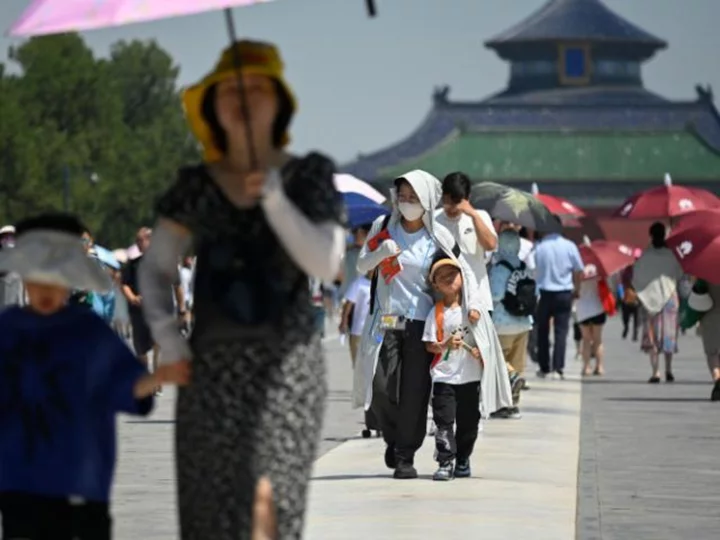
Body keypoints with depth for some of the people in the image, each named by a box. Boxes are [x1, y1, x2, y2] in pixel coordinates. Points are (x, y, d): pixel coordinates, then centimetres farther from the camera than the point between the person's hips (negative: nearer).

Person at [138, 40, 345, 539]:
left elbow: (327, 266, -10)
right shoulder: (195, 186, 8)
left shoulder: (309, 176, 1)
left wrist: (275, 200, -21)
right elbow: (155, 269, 12)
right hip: (211, 368, 3)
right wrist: (164, 329, -6)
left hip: (286, 367, -3)